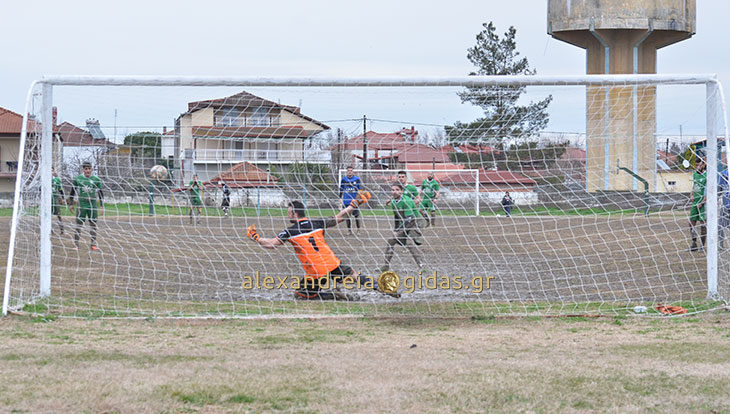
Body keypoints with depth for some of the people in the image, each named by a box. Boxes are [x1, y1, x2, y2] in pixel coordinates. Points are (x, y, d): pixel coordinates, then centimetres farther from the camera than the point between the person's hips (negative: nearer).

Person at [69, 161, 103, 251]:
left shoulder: (96, 180, 3)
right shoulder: (77, 179, 2)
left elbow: (101, 194, 9)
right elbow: (72, 192, 12)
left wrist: (101, 206, 4)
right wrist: (71, 204, 9)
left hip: (93, 205, 1)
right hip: (81, 205, -1)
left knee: (93, 225, 3)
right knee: (79, 224, -3)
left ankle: (93, 244, 10)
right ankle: (76, 244, 1)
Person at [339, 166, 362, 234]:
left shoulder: (357, 179, 1)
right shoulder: (343, 179, 6)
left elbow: (360, 190, 7)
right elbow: (341, 190, 14)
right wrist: (340, 198, 10)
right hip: (346, 201, 2)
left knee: (356, 215, -3)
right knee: (347, 215, 3)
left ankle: (358, 229, 8)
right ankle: (349, 229, 13)